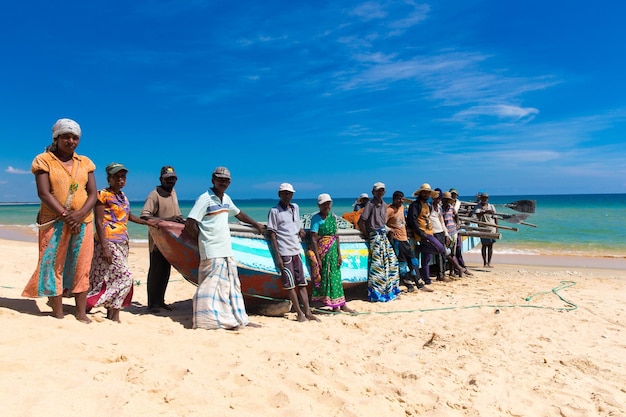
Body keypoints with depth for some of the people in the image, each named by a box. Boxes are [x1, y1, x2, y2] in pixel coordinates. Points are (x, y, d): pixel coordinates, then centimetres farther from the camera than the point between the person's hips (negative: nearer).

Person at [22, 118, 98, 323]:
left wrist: (79, 215, -14)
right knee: (54, 266, -1)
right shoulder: (43, 160, 0)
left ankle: (81, 313, 8)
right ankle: (58, 314, 4)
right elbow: (43, 193, -9)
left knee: (81, 267, 3)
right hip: (54, 222, -3)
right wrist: (66, 215, -19)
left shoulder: (85, 162, 9)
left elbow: (93, 194, 3)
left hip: (83, 222, 3)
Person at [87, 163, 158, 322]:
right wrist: (104, 247, -20)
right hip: (109, 243, -7)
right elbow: (99, 222, -13)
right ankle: (113, 315, -3)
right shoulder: (103, 195, -7)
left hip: (122, 243, 7)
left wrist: (146, 222, 36)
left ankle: (111, 314, 14)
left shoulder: (122, 196, 15)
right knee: (124, 277, -12)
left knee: (113, 279, 8)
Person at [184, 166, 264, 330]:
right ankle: (216, 321, -1)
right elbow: (190, 224, -16)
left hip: (227, 250, 9)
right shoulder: (205, 198, -10)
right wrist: (203, 240, -4)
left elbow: (238, 213, 33)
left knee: (232, 285, 13)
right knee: (215, 285, -8)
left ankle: (240, 319, 22)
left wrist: (256, 224, 37)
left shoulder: (226, 198, 14)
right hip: (212, 252, -9)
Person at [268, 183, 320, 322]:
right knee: (290, 284, -1)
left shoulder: (295, 208, 13)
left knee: (302, 282, 6)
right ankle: (299, 313, 6)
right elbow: (272, 235, -7)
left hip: (296, 251, 6)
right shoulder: (274, 211, -4)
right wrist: (277, 256, -12)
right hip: (284, 252, -6)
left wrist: (301, 232, 3)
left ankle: (308, 312, 10)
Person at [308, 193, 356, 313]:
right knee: (326, 276, 0)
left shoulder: (333, 216, 8)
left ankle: (341, 304, 15)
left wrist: (339, 253, 6)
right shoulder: (316, 218, -10)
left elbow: (336, 236, 10)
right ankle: (336, 305, 8)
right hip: (322, 251, -6)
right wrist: (317, 258, -16)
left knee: (336, 276, 9)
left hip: (333, 250, 6)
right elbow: (313, 239, -13)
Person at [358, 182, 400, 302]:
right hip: (375, 236, -8)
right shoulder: (371, 204, -10)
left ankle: (389, 289, 22)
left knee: (392, 261, 8)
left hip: (384, 236, 8)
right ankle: (375, 293, 3)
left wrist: (384, 232, 9)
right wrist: (367, 236, -10)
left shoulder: (384, 205, 12)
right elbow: (361, 222, -14)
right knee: (377, 264, -7)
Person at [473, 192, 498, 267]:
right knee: (484, 245, 1)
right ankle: (485, 263, 10)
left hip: (492, 228, 2)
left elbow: (495, 218, 9)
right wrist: (486, 211, -36)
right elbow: (478, 214, -20)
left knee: (490, 245, 3)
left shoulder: (491, 206, 9)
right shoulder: (478, 207, 1)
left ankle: (489, 263, 9)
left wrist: (497, 229, 3)